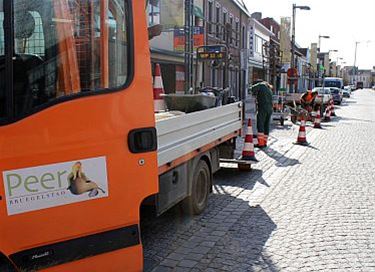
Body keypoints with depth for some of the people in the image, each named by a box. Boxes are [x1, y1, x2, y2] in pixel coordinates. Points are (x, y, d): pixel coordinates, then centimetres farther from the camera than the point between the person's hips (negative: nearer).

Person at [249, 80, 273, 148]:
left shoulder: (260, 85, 5)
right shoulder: (269, 88, 28)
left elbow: (253, 88, -12)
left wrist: (254, 94, 7)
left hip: (262, 108, -8)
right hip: (270, 108, 8)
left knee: (260, 125, -7)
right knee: (266, 125, 12)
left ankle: (261, 143, -13)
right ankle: (265, 142, 17)